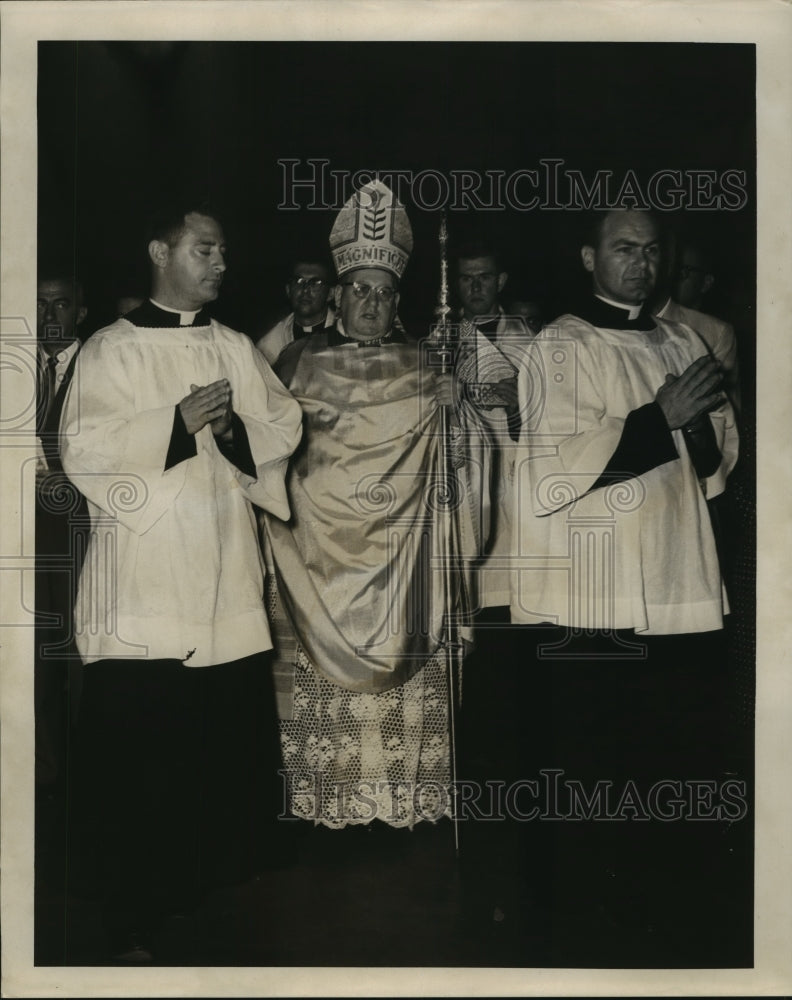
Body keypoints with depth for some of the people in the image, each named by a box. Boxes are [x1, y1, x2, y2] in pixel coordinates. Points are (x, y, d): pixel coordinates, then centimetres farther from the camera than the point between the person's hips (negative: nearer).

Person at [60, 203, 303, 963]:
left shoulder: (237, 349, 14)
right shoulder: (111, 350, 1)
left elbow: (284, 431, 10)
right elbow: (82, 451, -9)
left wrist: (235, 429, -10)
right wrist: (178, 421, -16)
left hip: (227, 582, 4)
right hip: (143, 582, -4)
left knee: (235, 740, 9)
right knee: (135, 755, -1)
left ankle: (221, 884, 30)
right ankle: (134, 922, 14)